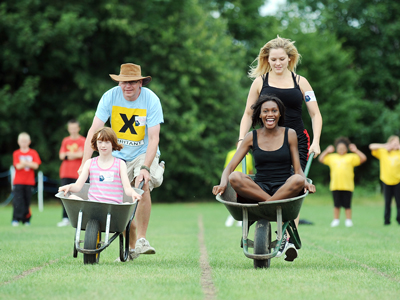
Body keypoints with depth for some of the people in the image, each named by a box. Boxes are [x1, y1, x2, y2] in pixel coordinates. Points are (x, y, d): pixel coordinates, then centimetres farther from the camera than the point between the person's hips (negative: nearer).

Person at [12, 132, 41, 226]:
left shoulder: (33, 153, 6)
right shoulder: (16, 153, 4)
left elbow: (36, 166, -5)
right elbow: (17, 166, -8)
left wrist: (25, 163, -17)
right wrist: (29, 164, -22)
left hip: (29, 182, 1)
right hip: (18, 182, -1)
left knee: (27, 201, 2)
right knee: (18, 200, -10)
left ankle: (26, 219, 12)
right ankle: (16, 219, -9)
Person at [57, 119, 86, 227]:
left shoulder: (82, 140, 3)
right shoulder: (65, 141, 14)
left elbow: (81, 154, -10)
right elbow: (61, 156, 5)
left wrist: (68, 154, -2)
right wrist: (75, 154, -7)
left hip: (78, 173, -4)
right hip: (65, 173, 4)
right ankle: (65, 219, 2)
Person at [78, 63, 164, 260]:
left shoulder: (151, 100, -19)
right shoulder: (110, 97, -15)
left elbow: (154, 138, -21)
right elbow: (94, 131, -17)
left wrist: (145, 168, -33)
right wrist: (85, 164, -26)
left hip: (144, 153, -2)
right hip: (118, 155, 2)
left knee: (143, 186, -29)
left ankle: (141, 240, -23)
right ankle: (131, 247, 13)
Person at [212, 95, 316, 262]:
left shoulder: (289, 135, 8)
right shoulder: (252, 137, 9)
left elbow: (298, 170, 8)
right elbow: (230, 167, 5)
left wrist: (305, 182, -15)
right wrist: (223, 183, -17)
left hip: (285, 189, -1)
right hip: (257, 190, 1)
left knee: (297, 180, -34)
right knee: (235, 177, -30)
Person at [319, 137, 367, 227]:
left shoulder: (351, 157, 7)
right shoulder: (332, 157, 14)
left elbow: (363, 159, 1)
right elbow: (321, 159, 19)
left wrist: (356, 150, -1)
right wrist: (327, 151, 14)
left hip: (347, 186, -2)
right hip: (335, 186, 2)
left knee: (347, 205, 0)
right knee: (336, 204, 5)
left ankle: (348, 220, 8)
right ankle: (336, 220, 13)